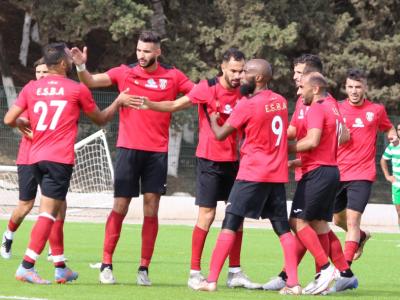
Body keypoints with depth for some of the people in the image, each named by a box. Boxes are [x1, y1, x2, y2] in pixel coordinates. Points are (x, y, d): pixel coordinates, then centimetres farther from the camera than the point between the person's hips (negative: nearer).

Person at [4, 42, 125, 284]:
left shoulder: (31, 88, 8)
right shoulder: (77, 90, 0)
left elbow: (9, 120, 4)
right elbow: (101, 119, 14)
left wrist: (24, 123, 26)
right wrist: (119, 102, 30)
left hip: (36, 157, 6)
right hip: (60, 159, -6)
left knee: (58, 209, 17)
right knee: (48, 212, -8)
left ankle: (61, 269, 20)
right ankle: (26, 267, -19)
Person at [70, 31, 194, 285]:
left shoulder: (172, 77, 4)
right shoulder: (125, 73, 2)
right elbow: (90, 82, -3)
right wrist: (81, 66, -22)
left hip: (157, 152, 1)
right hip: (129, 148, -1)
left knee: (151, 210, 0)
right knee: (120, 207, -1)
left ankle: (144, 269, 5)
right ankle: (107, 264, 6)